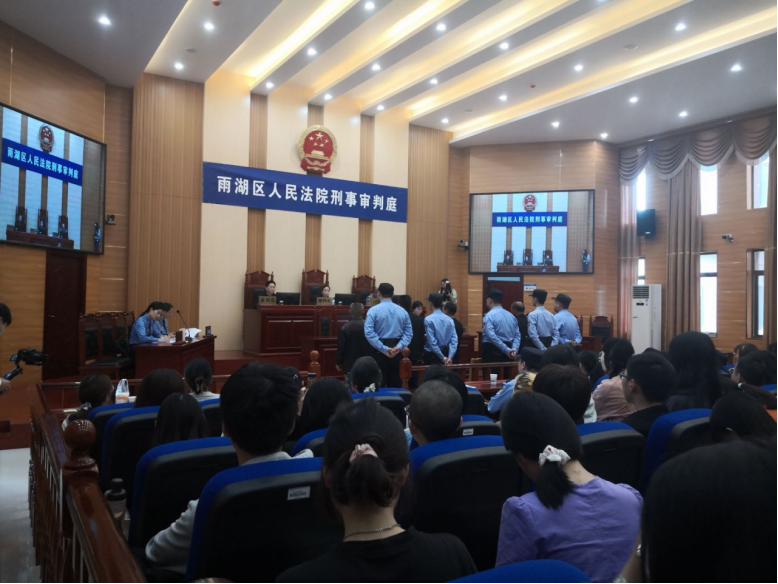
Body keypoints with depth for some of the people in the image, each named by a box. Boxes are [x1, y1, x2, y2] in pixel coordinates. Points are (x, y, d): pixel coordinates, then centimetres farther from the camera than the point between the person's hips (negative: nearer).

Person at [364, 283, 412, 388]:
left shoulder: (373, 310, -5)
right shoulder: (402, 311, 5)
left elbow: (369, 333, -16)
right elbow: (409, 333, -2)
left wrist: (384, 349, -16)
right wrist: (399, 347, -11)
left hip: (380, 352, -3)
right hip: (397, 352, 3)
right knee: (396, 385, 10)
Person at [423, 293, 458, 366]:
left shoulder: (428, 319, -12)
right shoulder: (449, 319, 2)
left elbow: (432, 341, -17)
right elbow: (454, 340, -6)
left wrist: (442, 357, -13)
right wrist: (449, 357, -12)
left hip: (432, 355, -5)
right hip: (446, 353, 5)